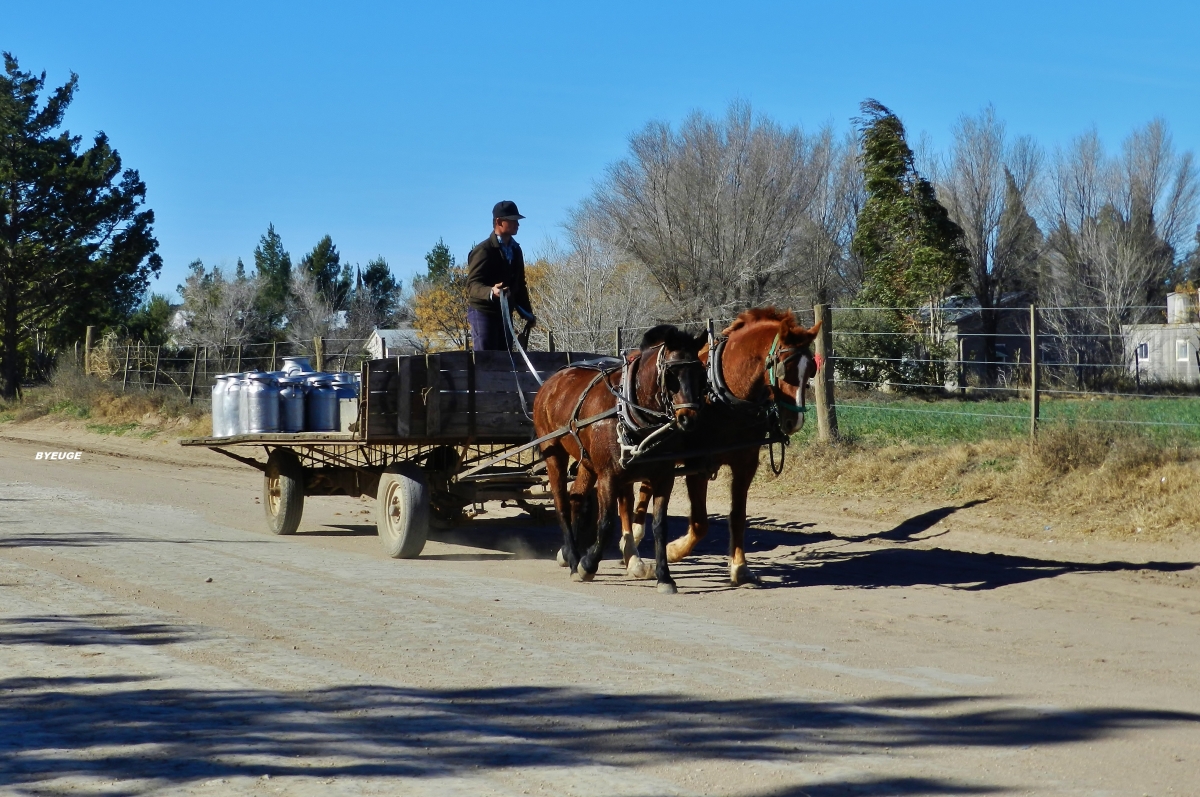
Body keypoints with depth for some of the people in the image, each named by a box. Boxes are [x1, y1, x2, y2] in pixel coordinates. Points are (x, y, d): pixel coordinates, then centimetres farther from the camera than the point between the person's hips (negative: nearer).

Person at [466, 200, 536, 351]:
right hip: (482, 311, -8)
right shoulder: (483, 251, -13)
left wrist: (527, 312, 18)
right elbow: (473, 284, -22)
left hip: (505, 313, 8)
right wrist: (491, 292, -42)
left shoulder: (515, 250, 12)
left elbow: (519, 284, 21)